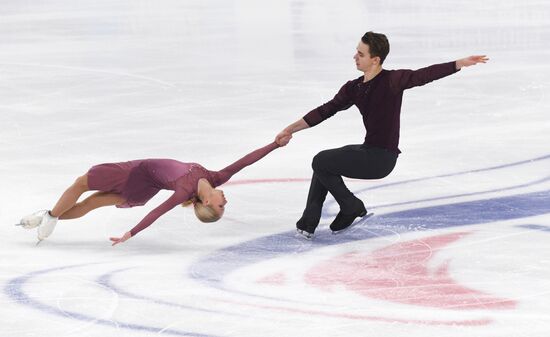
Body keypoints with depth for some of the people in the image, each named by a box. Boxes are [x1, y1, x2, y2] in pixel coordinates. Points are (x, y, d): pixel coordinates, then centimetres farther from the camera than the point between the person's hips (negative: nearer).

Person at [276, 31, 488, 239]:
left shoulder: (392, 80, -14)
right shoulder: (353, 88, 7)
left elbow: (424, 75, -25)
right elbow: (326, 111, 10)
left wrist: (461, 63, -37)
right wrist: (292, 129, 4)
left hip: (383, 158, -8)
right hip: (368, 151, 8)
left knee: (321, 162, -9)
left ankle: (352, 208, 7)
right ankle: (308, 222, 15)